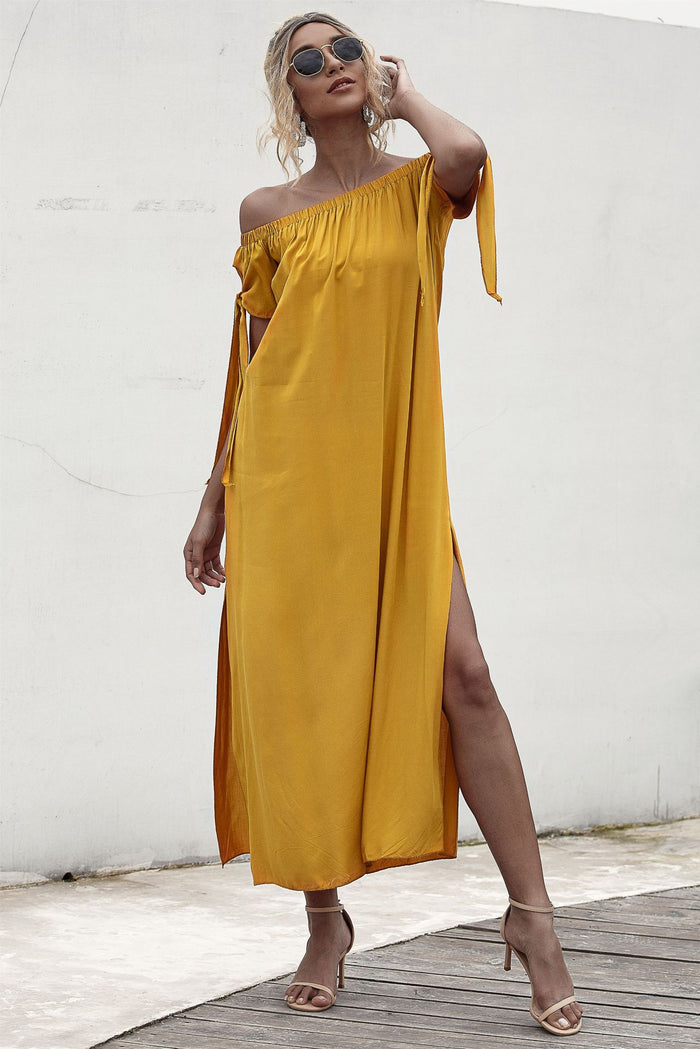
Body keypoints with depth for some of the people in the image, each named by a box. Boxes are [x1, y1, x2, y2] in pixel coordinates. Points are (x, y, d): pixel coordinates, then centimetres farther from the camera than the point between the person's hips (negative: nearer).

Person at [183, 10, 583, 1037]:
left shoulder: (421, 186, 6)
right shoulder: (267, 213, 10)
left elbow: (467, 153, -20)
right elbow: (250, 364, 14)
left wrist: (406, 96, 1)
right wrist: (215, 499, 13)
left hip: (393, 470, -1)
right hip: (284, 471, 1)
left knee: (460, 674, -12)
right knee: (298, 690, 0)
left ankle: (531, 915, -6)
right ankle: (325, 921, 14)